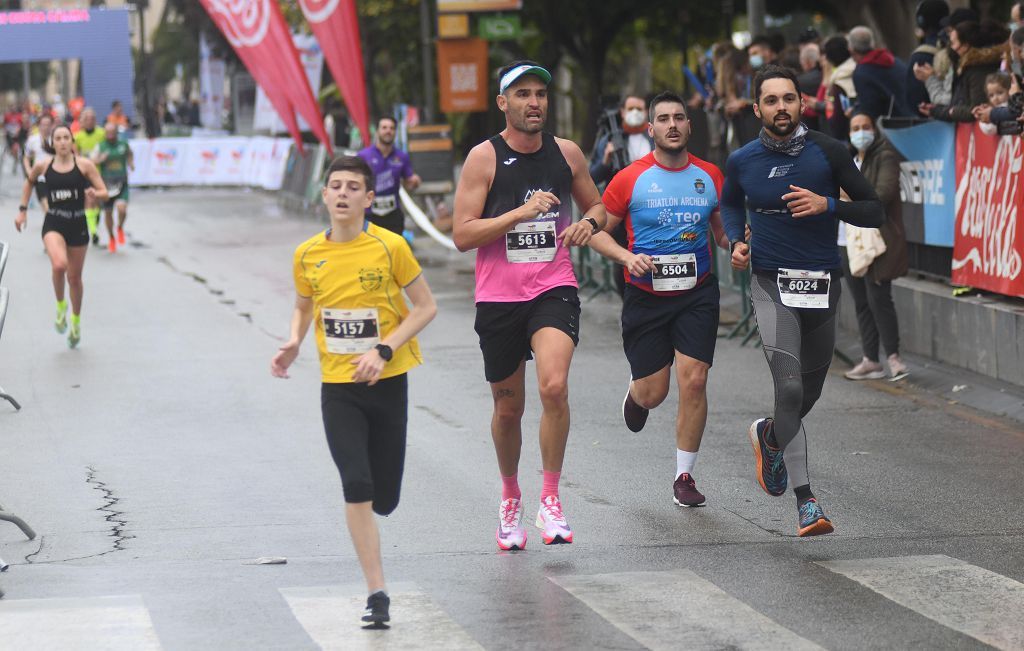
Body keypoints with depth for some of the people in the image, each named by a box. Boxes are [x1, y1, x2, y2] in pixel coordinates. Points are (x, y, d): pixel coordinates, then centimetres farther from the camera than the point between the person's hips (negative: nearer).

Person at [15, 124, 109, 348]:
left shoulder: (84, 165, -5)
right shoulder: (43, 165, 0)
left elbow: (104, 193, -4)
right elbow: (29, 182, 21)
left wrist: (95, 194, -27)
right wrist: (23, 209, 16)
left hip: (78, 224, 1)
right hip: (53, 224, 0)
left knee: (74, 277, 12)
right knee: (59, 265, -28)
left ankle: (76, 321, 35)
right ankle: (60, 306, -1)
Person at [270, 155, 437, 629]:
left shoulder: (390, 247, -10)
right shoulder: (307, 255, 0)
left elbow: (426, 307, -4)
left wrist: (384, 350, -16)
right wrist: (293, 345, -2)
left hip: (387, 383, -1)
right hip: (338, 388, 1)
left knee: (383, 500, 4)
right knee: (356, 489, -14)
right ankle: (377, 594, -8)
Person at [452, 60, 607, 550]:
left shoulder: (567, 154, 4)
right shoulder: (484, 158, -6)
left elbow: (597, 206, 20)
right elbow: (462, 235, -11)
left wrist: (589, 223, -3)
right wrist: (521, 212, -21)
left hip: (554, 289, 1)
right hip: (498, 296, -1)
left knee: (554, 386, -23)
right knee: (508, 408, 10)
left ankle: (550, 499, -11)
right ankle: (510, 497, 36)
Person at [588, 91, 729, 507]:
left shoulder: (710, 177, 3)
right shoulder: (630, 180, -6)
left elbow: (724, 231, 16)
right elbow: (597, 232, 1)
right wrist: (627, 257, -17)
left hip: (697, 294, 1)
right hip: (645, 297, -1)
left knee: (693, 382, -11)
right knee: (653, 393, 3)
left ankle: (684, 476, 3)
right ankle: (635, 395, 43)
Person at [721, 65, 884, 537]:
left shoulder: (828, 153, -4)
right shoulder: (742, 162, 1)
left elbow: (875, 212, -1)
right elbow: (730, 203, 23)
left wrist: (828, 205, -18)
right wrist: (735, 241, 3)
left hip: (822, 284, 2)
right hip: (771, 285, -2)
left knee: (809, 393, 15)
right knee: (789, 387, -19)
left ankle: (768, 436, 49)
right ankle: (805, 501, -17)